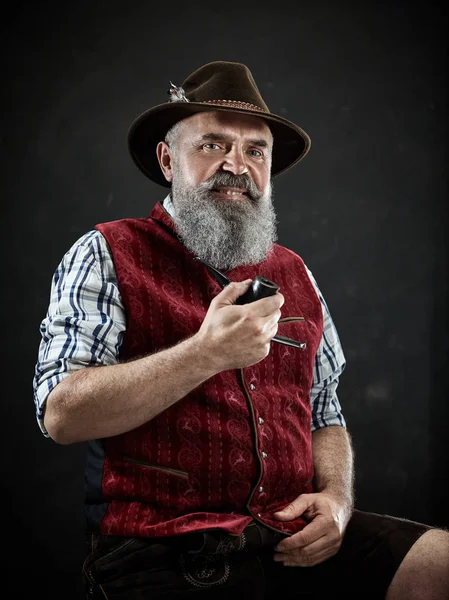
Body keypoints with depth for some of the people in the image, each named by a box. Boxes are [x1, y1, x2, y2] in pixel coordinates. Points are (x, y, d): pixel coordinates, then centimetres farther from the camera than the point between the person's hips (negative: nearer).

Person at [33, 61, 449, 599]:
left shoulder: (293, 274, 17)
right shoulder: (108, 257, 2)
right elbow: (60, 414, -11)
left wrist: (336, 497, 1)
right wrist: (206, 353, -20)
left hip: (295, 540, 6)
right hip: (164, 552, -5)